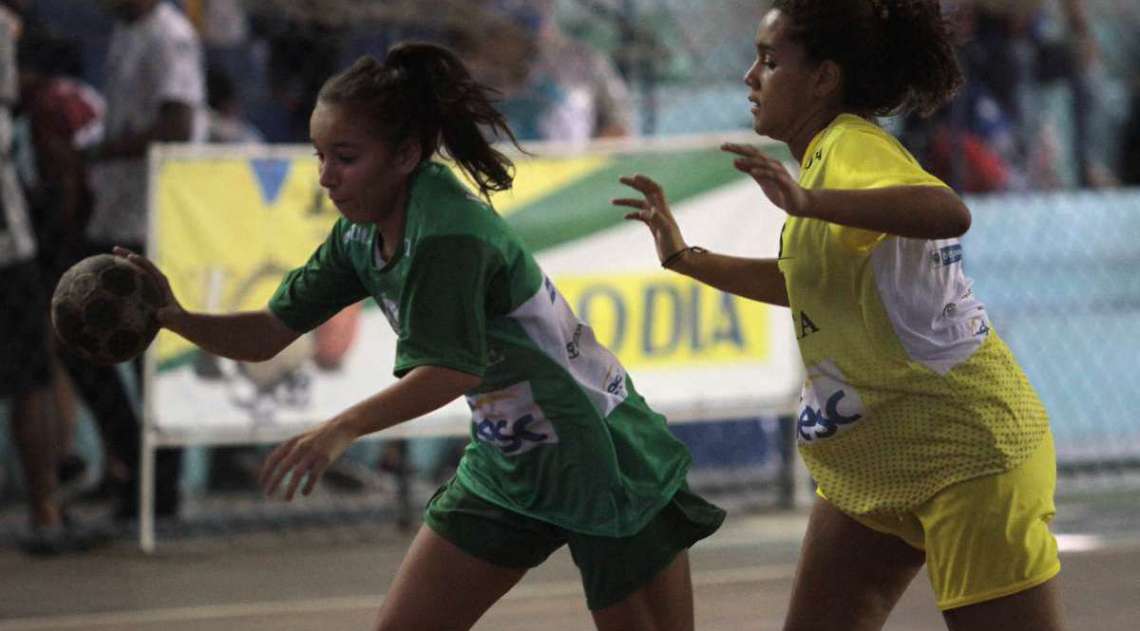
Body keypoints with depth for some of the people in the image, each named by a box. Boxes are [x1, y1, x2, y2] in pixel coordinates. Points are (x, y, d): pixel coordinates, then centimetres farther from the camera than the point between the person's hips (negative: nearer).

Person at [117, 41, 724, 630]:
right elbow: (269, 334, 2)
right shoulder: (360, 236, 0)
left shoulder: (446, 230, -26)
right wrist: (176, 318, -16)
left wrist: (344, 428, -48)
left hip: (605, 469, -8)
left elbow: (449, 370, -36)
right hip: (504, 467, 8)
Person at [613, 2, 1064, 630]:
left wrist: (807, 201, -49)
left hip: (970, 454, -10)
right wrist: (685, 258, 26)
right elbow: (804, 282, 30)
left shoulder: (852, 146, -18)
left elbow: (949, 212, -40)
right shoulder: (826, 154, 12)